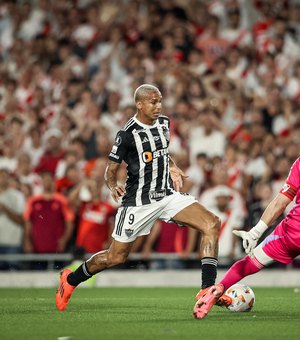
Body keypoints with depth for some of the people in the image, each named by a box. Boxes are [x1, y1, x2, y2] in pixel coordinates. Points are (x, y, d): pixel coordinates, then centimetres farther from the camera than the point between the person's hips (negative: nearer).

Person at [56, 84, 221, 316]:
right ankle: (70, 280, 30)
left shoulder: (163, 123, 6)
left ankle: (208, 289, -18)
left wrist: (172, 168, 12)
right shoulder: (128, 134, -14)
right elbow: (111, 170, -6)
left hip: (167, 195, 6)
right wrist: (114, 186, -25)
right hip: (138, 202, -6)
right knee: (116, 257, 2)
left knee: (212, 224, -15)